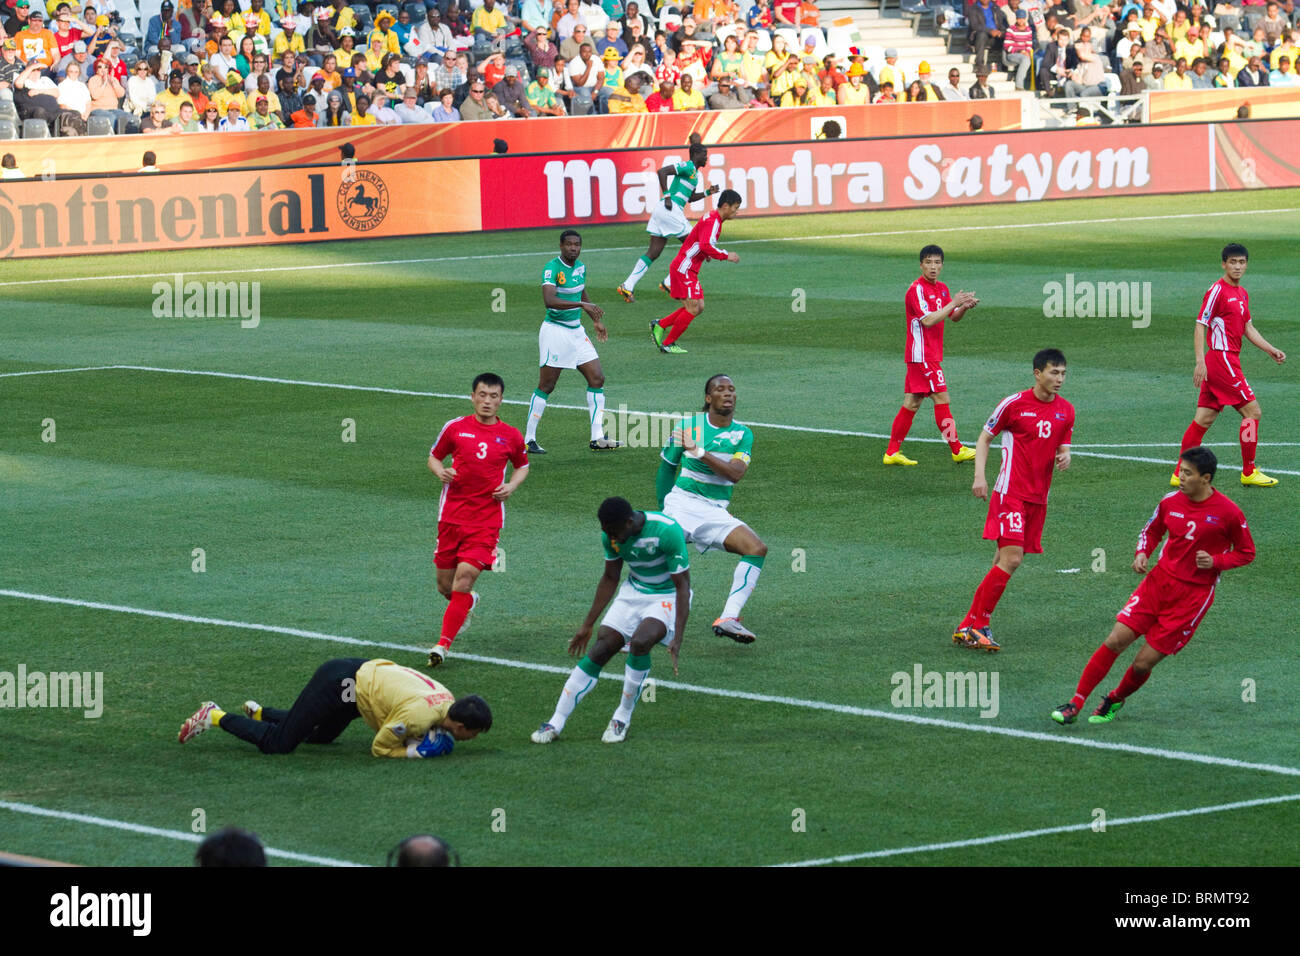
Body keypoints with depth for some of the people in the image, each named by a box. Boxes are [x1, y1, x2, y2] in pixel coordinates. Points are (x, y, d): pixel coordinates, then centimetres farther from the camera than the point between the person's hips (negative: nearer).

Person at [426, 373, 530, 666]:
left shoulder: (511, 436, 4)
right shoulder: (455, 428, 3)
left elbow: (522, 466, 21)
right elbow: (434, 457, 15)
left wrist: (511, 486, 1)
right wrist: (440, 471, -8)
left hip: (487, 518, -2)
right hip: (452, 516, 2)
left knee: (465, 577, -17)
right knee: (445, 585, 8)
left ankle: (443, 645, -13)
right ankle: (468, 602, 45)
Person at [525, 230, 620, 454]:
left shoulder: (580, 267, 8)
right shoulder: (552, 268, -17)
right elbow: (549, 300, -31)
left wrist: (596, 320, 26)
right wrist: (583, 305, -34)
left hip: (576, 331, 8)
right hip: (555, 332, -8)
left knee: (597, 379, 2)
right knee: (546, 386, -4)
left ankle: (598, 438, 6)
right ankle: (529, 439, 4)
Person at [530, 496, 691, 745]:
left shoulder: (667, 531, -29)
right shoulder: (610, 536, -10)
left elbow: (683, 586, -23)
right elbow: (610, 579, 8)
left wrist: (677, 639, -28)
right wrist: (587, 624, 9)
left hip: (668, 596, -5)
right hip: (633, 592, 5)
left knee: (640, 642, -31)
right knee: (600, 650, -9)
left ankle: (623, 718, -13)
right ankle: (556, 723, -5)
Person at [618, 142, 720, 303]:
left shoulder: (695, 173, 23)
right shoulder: (688, 167, -7)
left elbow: (690, 198, 33)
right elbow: (662, 172, -17)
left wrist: (707, 193, 21)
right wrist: (667, 196, -18)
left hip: (662, 210, 10)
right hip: (670, 210, -10)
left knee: (653, 253, 5)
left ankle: (627, 286, 0)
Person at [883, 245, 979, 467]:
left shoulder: (942, 289, 14)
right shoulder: (917, 289, -14)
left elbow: (953, 317, 18)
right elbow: (928, 320, -23)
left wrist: (965, 307, -3)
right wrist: (953, 303, -22)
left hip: (932, 354, 9)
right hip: (923, 354, -9)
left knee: (912, 403, 8)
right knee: (941, 399, -6)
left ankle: (892, 452, 10)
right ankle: (957, 449, -1)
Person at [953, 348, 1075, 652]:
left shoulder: (1066, 411, 8)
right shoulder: (1014, 404, -6)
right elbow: (984, 438, 3)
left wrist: (1064, 458, -8)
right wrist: (979, 476, -8)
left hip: (1038, 498, 6)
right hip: (1010, 491, -6)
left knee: (1006, 561, 8)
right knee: (1011, 558, -18)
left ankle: (969, 628, 15)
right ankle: (975, 626, -13)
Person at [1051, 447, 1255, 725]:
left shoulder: (1228, 512, -10)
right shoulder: (1170, 502, 2)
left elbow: (1247, 552, 2)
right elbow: (1152, 531, 20)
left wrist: (1215, 561, -15)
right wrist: (1142, 554, 0)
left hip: (1194, 595, -4)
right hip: (1160, 580, 4)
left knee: (1143, 663, -5)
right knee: (1115, 641, -10)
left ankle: (1115, 700, 25)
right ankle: (1076, 703, 0)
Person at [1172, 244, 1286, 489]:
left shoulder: (1242, 294, 17)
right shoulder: (1217, 291, -11)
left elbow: (1248, 329, 23)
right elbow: (1200, 326, -14)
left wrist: (1271, 350, 12)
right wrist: (1200, 362, -22)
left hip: (1229, 362, 9)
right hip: (1221, 360, -9)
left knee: (1204, 419, 8)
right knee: (1252, 411, -6)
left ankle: (1180, 475, 9)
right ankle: (1249, 472, 2)